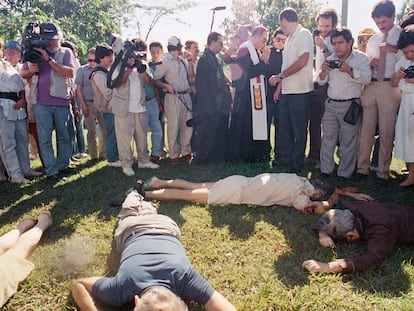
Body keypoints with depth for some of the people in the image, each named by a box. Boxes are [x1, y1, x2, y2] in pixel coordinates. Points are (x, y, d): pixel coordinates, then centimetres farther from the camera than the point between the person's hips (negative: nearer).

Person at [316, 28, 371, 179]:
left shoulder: (361, 58, -2)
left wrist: (349, 70, -28)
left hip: (350, 105, -4)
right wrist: (323, 71, -10)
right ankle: (326, 171, 18)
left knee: (349, 142, 0)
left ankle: (344, 174, 10)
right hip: (331, 104, 4)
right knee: (328, 139, 7)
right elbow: (321, 81, 11)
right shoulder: (330, 59, 11)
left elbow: (366, 79, -15)